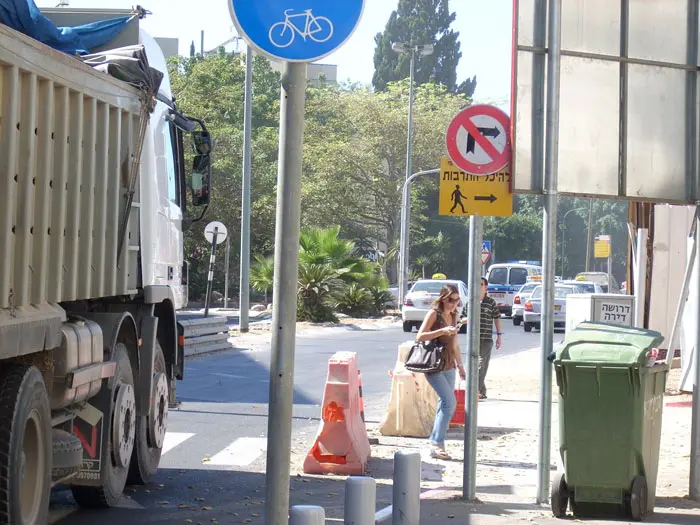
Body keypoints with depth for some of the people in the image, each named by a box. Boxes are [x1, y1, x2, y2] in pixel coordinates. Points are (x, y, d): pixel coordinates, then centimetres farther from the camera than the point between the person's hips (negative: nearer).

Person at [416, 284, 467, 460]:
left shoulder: (454, 316, 15)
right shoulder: (434, 313, -7)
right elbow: (420, 336, -15)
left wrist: (460, 365, 22)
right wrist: (442, 331, -23)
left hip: (448, 366, 8)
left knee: (445, 405, 6)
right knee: (450, 402, -17)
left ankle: (436, 446, 11)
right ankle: (436, 443, -12)